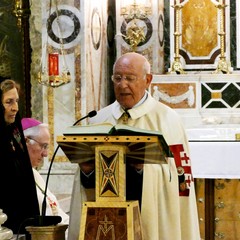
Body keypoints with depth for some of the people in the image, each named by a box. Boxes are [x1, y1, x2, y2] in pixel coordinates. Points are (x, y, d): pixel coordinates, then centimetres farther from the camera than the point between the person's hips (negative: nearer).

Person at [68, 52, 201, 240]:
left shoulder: (166, 119, -1)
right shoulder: (99, 120, 10)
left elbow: (179, 175, -9)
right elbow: (86, 182, 13)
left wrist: (145, 167, -23)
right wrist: (86, 169, -8)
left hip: (150, 218, -3)